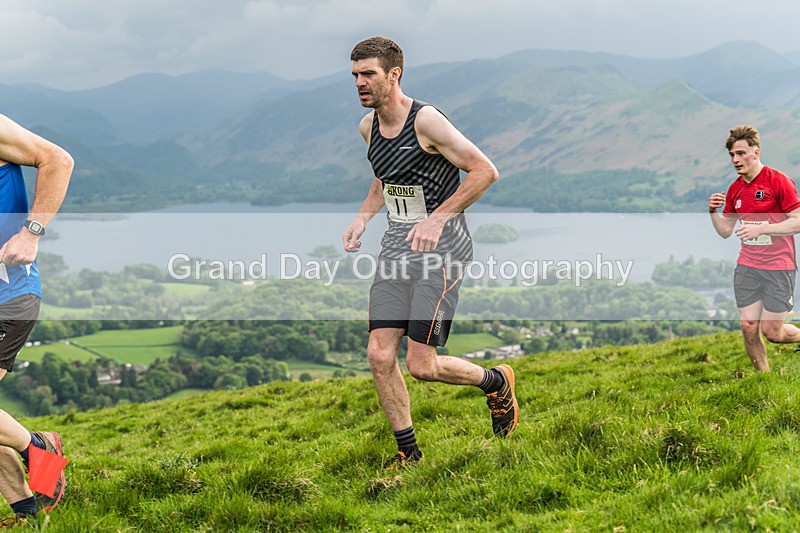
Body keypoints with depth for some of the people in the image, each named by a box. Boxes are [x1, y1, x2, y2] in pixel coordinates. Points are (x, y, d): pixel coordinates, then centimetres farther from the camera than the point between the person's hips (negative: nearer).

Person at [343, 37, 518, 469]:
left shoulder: (426, 121, -16)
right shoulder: (368, 127, 8)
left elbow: (485, 171, -15)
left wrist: (438, 218, -20)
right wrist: (363, 218, 10)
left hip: (441, 244, -7)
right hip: (397, 242, 7)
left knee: (421, 366, -10)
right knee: (379, 356, -2)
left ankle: (496, 382, 19)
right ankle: (408, 450, 14)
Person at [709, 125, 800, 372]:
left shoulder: (778, 181, -10)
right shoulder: (735, 189, 9)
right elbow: (725, 231, 15)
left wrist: (760, 229, -23)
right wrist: (713, 212, -4)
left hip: (779, 267, -5)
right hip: (746, 266, 5)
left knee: (771, 331, -5)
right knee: (748, 327, 0)